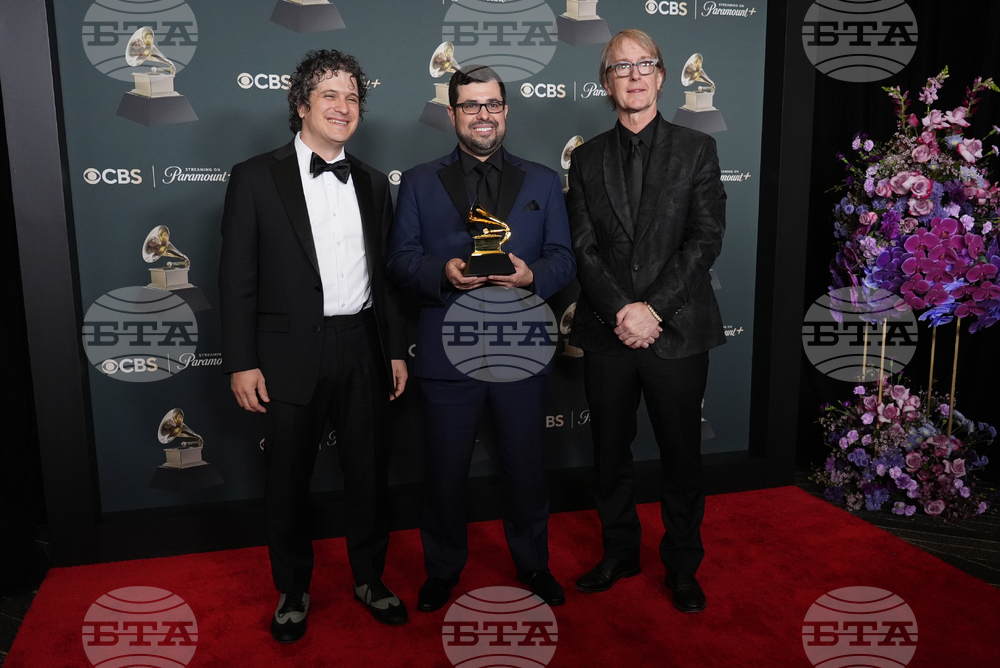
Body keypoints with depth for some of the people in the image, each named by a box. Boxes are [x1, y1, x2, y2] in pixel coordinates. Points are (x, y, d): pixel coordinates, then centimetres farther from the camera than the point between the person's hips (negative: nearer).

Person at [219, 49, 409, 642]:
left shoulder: (373, 184, 10)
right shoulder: (257, 178, -2)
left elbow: (385, 274, 12)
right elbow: (238, 278, -4)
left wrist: (397, 349, 9)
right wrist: (241, 362, -8)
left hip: (362, 349, 3)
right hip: (292, 354, -3)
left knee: (370, 471, 12)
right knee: (288, 480, 10)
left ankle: (370, 578, 34)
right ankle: (293, 590, 32)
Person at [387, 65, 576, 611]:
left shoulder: (542, 182, 11)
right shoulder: (418, 183, 8)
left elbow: (563, 258, 6)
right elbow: (400, 259, 2)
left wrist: (531, 275, -15)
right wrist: (443, 272, -18)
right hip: (446, 353, 0)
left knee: (526, 465, 12)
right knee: (444, 470, 10)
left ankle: (533, 563, 34)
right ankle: (443, 568, 32)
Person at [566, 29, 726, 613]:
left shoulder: (696, 149, 3)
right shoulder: (587, 158, 8)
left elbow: (706, 240, -6)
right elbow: (584, 247, -1)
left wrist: (652, 308, -15)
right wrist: (621, 312, -14)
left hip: (677, 330, -2)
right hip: (606, 332, 2)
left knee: (682, 455, 8)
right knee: (611, 452, 13)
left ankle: (683, 566, 26)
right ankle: (620, 552, 32)